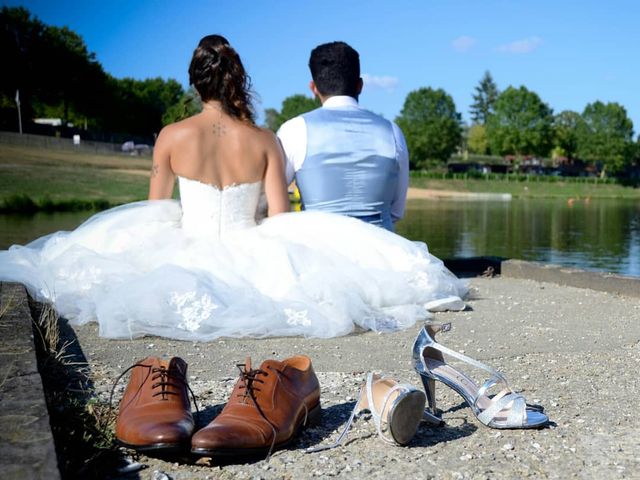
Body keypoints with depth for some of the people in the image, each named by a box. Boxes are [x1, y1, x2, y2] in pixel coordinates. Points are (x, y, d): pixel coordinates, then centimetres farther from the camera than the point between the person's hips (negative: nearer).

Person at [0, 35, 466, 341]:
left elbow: (154, 211, 10)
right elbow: (280, 218, -3)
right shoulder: (265, 141, -2)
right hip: (250, 257, 0)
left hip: (189, 254, 0)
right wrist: (259, 249, 18)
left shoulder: (172, 136, -2)